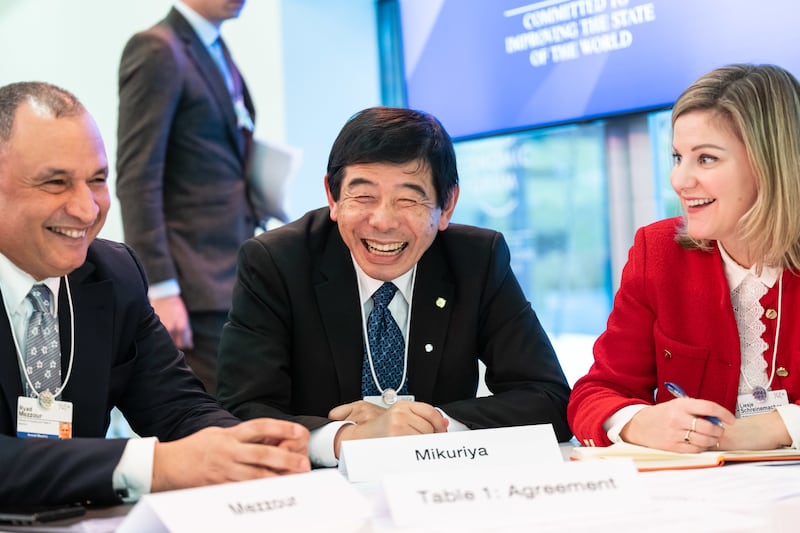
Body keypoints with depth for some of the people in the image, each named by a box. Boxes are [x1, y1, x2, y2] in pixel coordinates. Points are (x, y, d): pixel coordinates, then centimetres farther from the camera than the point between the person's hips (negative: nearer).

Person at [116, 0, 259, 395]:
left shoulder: (218, 53, 17)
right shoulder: (157, 50, -10)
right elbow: (137, 179, -16)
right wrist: (160, 289, -21)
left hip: (237, 276, 9)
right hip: (197, 281, -9)